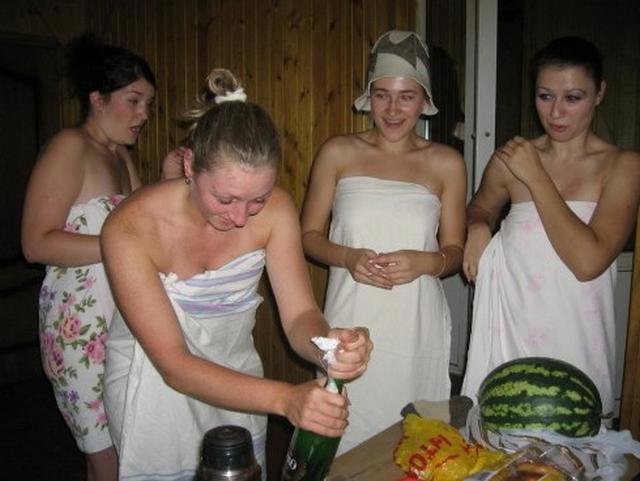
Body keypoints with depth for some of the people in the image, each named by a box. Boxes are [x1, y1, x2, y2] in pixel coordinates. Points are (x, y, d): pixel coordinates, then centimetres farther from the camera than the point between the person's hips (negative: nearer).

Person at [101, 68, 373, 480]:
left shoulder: (275, 208, -19)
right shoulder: (131, 228, -29)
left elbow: (300, 318, -18)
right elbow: (174, 365, -30)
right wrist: (284, 398, -43)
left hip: (240, 390, 3)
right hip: (156, 393, -3)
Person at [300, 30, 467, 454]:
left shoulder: (446, 163, 3)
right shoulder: (338, 153, 2)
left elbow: (455, 251, 8)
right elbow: (309, 235, 5)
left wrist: (424, 262, -13)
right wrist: (347, 257, -14)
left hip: (417, 330, 1)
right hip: (350, 325, 0)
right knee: (346, 437, 6)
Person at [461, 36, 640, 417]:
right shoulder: (510, 158, 3)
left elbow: (588, 261, -18)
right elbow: (481, 207, 24)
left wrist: (535, 177, -13)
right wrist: (478, 227, 1)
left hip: (575, 339, -2)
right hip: (510, 332, 2)